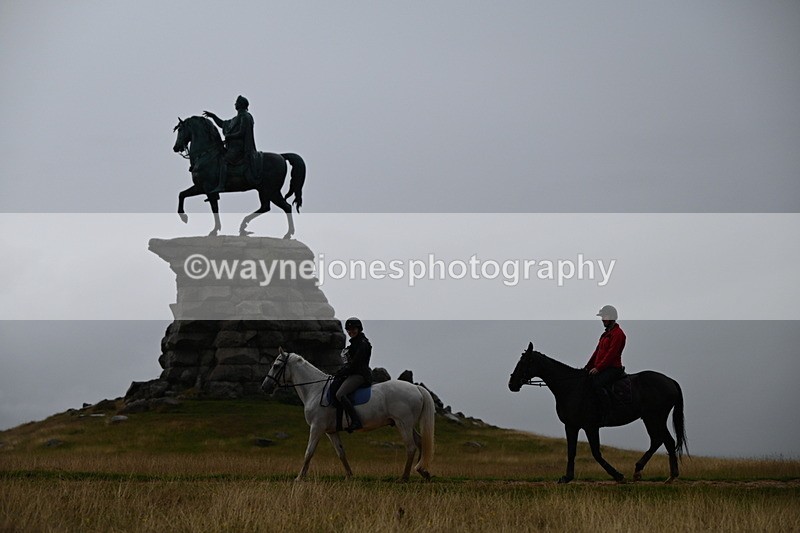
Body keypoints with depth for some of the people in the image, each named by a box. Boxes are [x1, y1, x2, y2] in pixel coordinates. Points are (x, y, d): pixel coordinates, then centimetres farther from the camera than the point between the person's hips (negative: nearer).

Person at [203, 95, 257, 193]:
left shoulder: (245, 117, -7)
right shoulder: (237, 118, 23)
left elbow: (241, 133, -16)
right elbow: (223, 124, 30)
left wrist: (229, 137, -11)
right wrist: (212, 116, 24)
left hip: (239, 147, -11)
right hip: (234, 146, 11)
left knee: (224, 161, -26)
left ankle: (221, 186, -39)